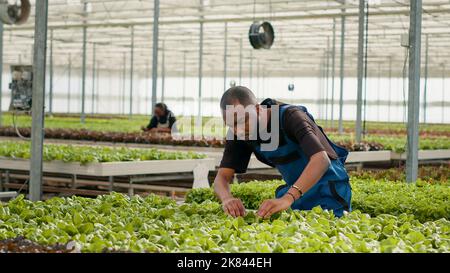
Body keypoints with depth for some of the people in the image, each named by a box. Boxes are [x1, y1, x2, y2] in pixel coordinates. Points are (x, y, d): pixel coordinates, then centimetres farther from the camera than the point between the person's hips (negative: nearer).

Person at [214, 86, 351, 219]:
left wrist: (288, 198, -55)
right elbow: (222, 177, -13)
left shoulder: (290, 116, -28)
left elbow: (321, 160, -42)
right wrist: (227, 198, -38)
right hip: (294, 191, 5)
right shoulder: (239, 133, -10)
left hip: (329, 190, -5)